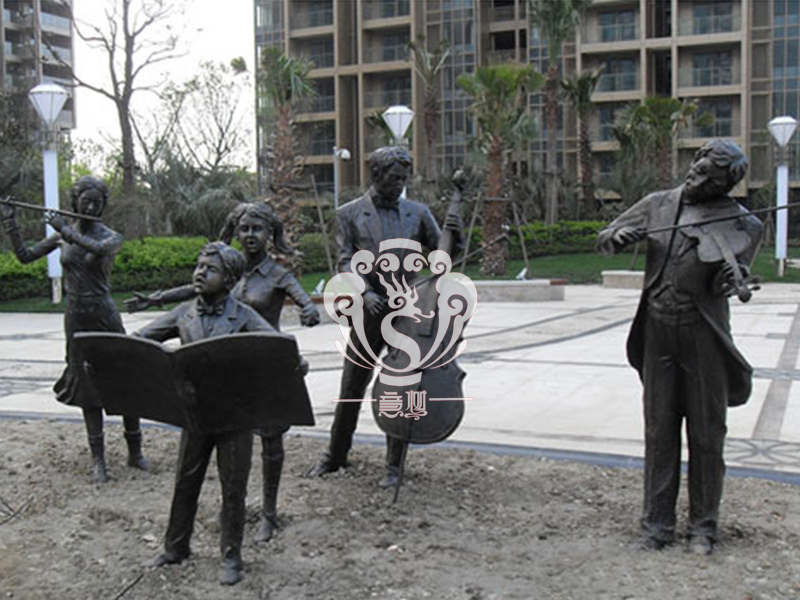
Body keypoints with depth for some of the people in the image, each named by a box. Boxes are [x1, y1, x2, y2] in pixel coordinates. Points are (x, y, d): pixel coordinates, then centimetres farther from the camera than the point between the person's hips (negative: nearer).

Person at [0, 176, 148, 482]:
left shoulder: (111, 236, -4)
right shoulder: (62, 236, 7)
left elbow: (98, 248, -27)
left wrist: (64, 228, -25)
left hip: (105, 317, -3)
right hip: (76, 318, 3)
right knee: (88, 387, 7)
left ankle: (135, 452, 14)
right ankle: (98, 459, 15)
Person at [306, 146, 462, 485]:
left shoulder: (417, 212, 8)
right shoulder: (350, 214, 3)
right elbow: (346, 262, -5)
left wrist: (454, 237, -13)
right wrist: (365, 293, -21)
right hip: (368, 313, -1)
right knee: (352, 387, 8)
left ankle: (394, 464, 18)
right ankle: (336, 455, 25)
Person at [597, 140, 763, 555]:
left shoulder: (738, 223, -2)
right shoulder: (659, 205, 7)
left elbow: (727, 284, -14)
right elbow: (603, 240, 12)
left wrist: (733, 277, -37)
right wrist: (621, 236, -11)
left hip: (704, 336, -2)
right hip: (657, 331, 2)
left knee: (707, 432, 4)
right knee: (659, 430, 7)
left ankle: (703, 526, 18)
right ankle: (658, 521, 17)